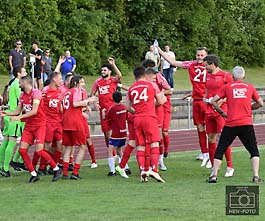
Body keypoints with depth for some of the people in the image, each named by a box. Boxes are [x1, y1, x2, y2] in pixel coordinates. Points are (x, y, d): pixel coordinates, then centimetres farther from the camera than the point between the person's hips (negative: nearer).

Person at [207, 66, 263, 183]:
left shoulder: (227, 87, 6)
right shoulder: (250, 87, 10)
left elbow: (213, 101, 2)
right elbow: (260, 103, 16)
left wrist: (222, 112, 14)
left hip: (231, 124, -1)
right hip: (247, 124, 1)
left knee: (220, 149, 10)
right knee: (254, 151, 11)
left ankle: (214, 175, 2)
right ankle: (256, 176, -2)